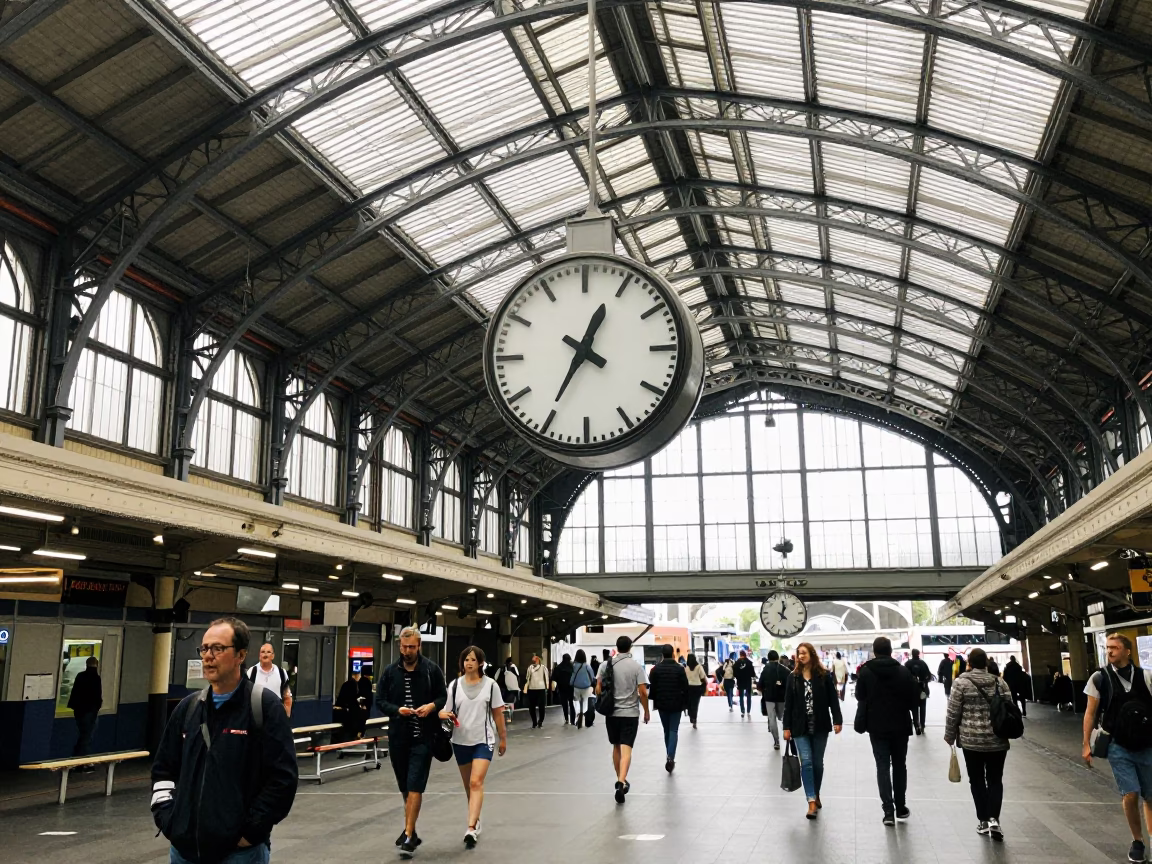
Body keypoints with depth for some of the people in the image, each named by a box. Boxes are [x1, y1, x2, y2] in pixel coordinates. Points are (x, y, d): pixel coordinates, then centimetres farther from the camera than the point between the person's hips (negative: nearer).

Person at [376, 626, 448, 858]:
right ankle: (410, 830, 32)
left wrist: (432, 706, -17)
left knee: (415, 787, -9)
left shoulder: (432, 669, -2)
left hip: (422, 737, -3)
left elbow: (443, 697, 4)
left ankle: (409, 836, -6)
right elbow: (380, 700, 4)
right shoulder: (390, 672, 3)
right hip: (398, 736, 3)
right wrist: (397, 710, -14)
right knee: (405, 787, 16)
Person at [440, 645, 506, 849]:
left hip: (484, 740, -3)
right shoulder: (455, 685, 0)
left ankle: (471, 828, -21)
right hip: (461, 740, 3)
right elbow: (446, 712, 1)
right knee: (468, 785, 15)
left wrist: (503, 738, 7)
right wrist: (445, 715, -23)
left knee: (476, 782, -16)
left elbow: (498, 714, 3)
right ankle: (476, 820, 34)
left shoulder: (490, 685, -3)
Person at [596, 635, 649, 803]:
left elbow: (598, 689, -1)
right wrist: (646, 711, 5)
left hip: (612, 712, 3)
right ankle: (621, 782, -23)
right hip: (630, 713, -3)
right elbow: (643, 692, -9)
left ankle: (620, 780, 29)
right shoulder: (636, 666, -5)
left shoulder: (606, 664, 1)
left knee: (616, 747, 19)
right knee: (626, 749, -7)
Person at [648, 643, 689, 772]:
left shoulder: (656, 669, -4)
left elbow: (652, 687, -2)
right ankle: (670, 757, -16)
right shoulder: (680, 668, -6)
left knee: (667, 731, 16)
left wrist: (654, 701, 10)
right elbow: (685, 688, -5)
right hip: (676, 704, -1)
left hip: (662, 704, 2)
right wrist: (685, 703, 5)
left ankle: (669, 757, 20)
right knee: (674, 731, 1)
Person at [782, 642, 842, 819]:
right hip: (800, 727, 0)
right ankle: (812, 801, -11)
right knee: (806, 761, -9)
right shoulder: (793, 677, 2)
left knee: (817, 763, 9)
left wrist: (837, 720, -12)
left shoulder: (824, 676, -2)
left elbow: (833, 700, -2)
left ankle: (816, 796, 27)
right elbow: (788, 704, 2)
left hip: (820, 726, 0)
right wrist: (786, 727, -1)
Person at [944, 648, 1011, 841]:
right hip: (998, 740, 2)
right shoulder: (1000, 683, 2)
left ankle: (983, 820, 14)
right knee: (995, 780, 9)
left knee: (977, 780, 11)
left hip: (971, 740, -2)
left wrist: (950, 736, 7)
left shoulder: (961, 683, -7)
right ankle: (994, 819, -6)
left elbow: (953, 713, -5)